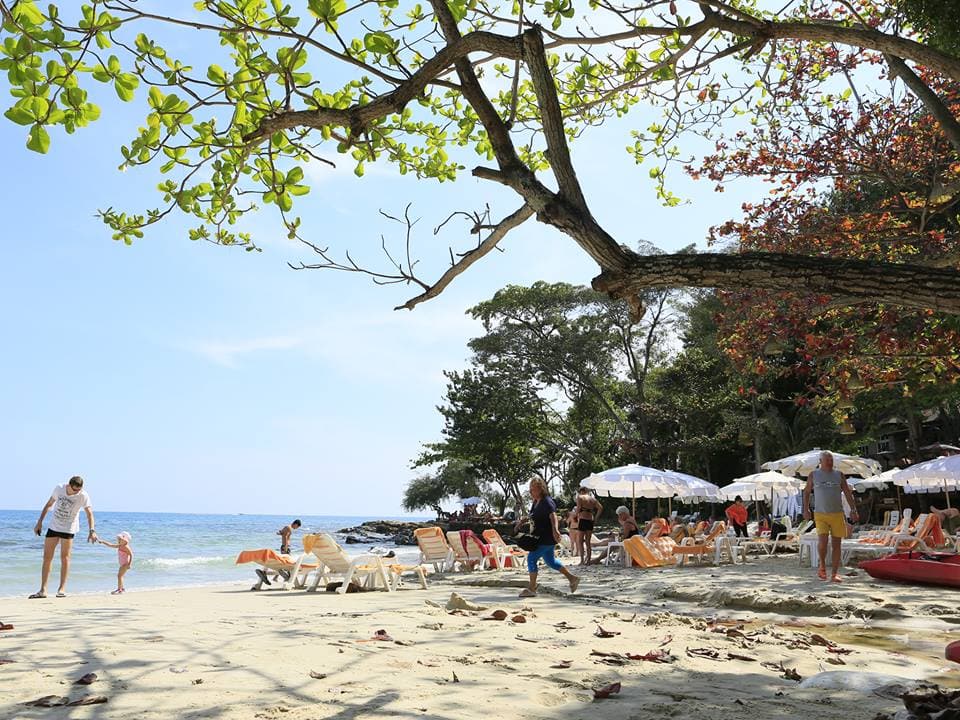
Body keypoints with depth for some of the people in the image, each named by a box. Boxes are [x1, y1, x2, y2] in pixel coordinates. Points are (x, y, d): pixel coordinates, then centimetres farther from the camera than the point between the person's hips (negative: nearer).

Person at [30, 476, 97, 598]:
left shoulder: (83, 496, -17)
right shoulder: (59, 489, -7)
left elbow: (89, 513, -24)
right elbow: (49, 504, 7)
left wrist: (92, 531, -37)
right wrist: (40, 522, 6)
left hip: (68, 529, -4)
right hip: (53, 527, 4)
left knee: (65, 558, -4)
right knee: (47, 557, 4)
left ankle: (62, 588, 5)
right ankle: (43, 590, 9)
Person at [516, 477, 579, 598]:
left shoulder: (546, 502, -19)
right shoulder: (536, 502, 11)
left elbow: (553, 516, -35)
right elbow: (532, 515, 30)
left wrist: (555, 529, -50)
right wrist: (521, 523, 30)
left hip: (547, 538, -10)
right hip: (542, 537, 10)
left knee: (531, 558, -8)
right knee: (550, 560, 18)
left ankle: (532, 588, 1)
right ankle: (572, 578, 27)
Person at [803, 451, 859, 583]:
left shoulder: (839, 475, 7)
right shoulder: (813, 475, 5)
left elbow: (848, 493, 7)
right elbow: (806, 492, 14)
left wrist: (853, 510, -3)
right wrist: (806, 509, 7)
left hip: (837, 514, 2)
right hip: (820, 514, -1)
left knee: (836, 544, 2)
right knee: (823, 540, -18)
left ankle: (834, 574, 9)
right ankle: (822, 566, 6)